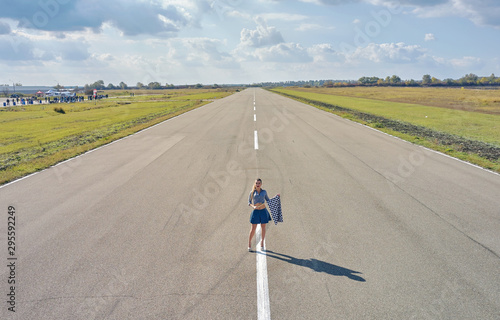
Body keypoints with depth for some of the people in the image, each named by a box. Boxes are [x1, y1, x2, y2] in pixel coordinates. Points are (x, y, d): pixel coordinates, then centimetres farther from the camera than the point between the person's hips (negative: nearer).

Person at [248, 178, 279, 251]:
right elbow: (249, 202, 2)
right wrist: (253, 206, -17)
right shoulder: (252, 192, 0)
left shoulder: (264, 192, 5)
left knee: (263, 228, 9)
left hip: (263, 211, 2)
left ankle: (262, 241, 26)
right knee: (253, 229, -1)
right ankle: (249, 243, 16)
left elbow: (268, 200, 14)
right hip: (255, 212, -2)